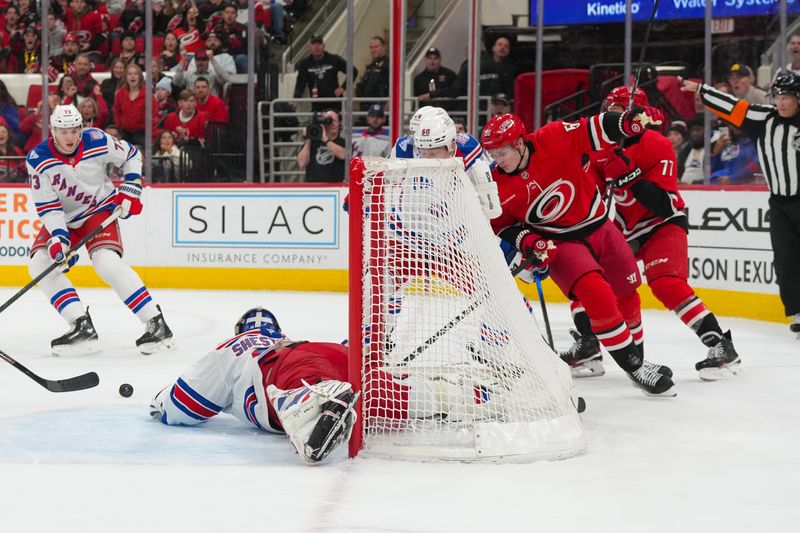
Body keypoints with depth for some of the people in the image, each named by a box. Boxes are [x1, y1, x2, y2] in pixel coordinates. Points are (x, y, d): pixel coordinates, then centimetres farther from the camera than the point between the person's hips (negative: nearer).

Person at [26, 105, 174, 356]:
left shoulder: (98, 142, -19)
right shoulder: (38, 160, -18)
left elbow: (131, 155, 1)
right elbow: (46, 205, -15)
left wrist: (131, 190, -5)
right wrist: (58, 237, -27)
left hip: (100, 210, -3)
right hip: (63, 218, 3)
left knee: (106, 261, -27)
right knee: (40, 264, -15)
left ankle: (156, 323, -24)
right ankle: (82, 327, -15)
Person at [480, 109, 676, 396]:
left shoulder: (554, 139, -19)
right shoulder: (498, 187, -12)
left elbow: (595, 130, -17)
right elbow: (500, 224, 0)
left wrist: (629, 121, -32)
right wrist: (526, 241, -16)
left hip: (598, 225, 2)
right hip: (559, 243, -2)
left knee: (626, 292, 15)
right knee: (597, 295, -23)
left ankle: (637, 352, 40)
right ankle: (634, 366, -10)